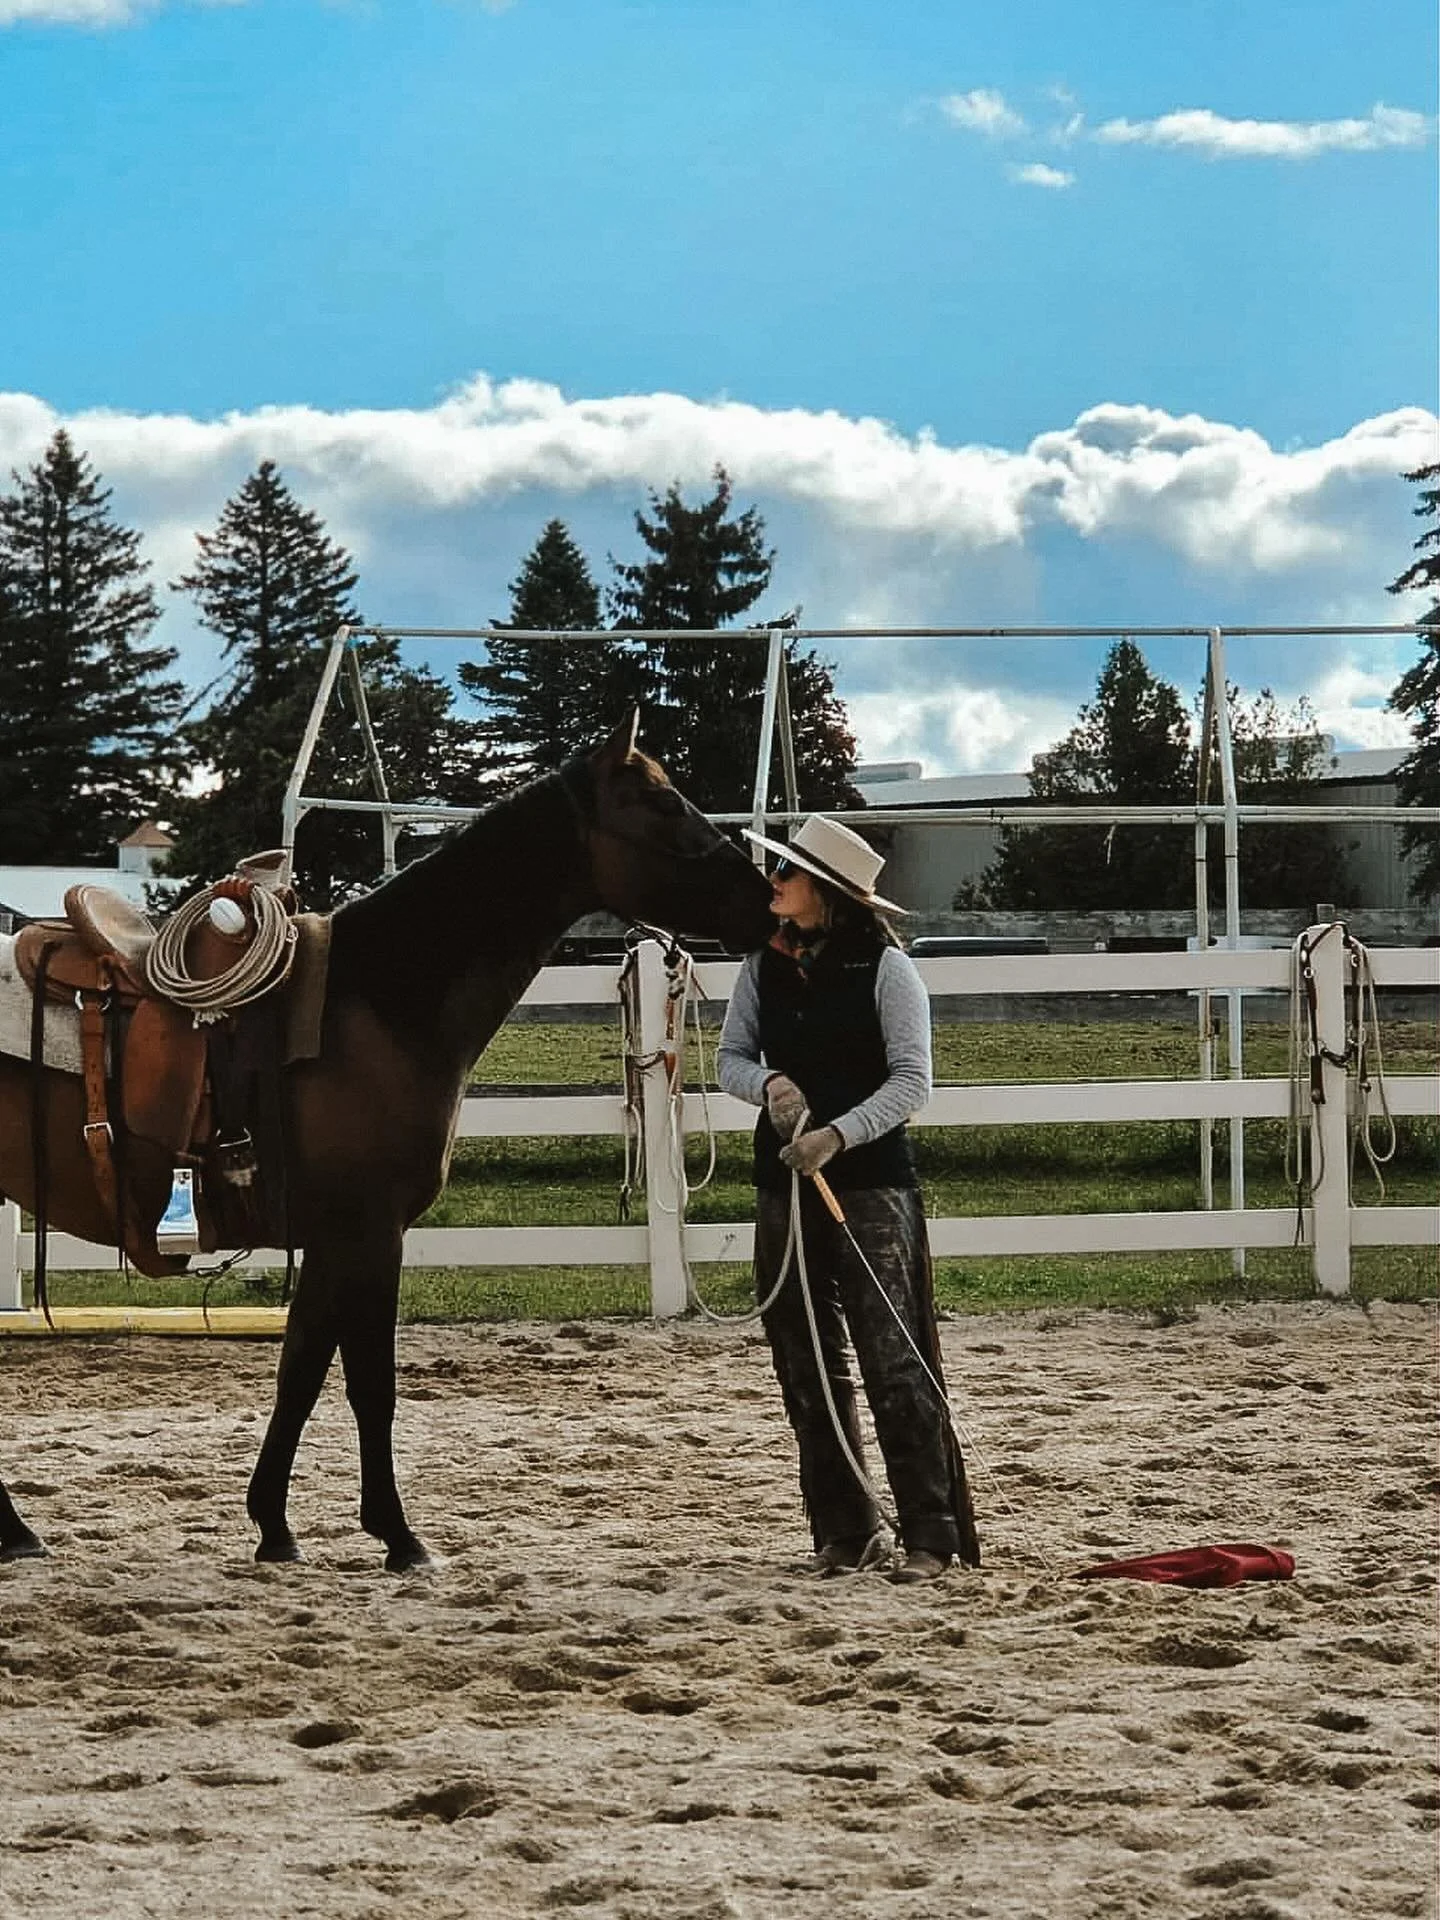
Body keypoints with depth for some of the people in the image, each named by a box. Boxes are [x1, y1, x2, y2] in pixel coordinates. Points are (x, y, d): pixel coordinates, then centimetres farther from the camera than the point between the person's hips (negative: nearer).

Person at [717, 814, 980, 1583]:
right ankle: (845, 1530, 18)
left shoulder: (885, 968, -9)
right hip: (784, 1181, 6)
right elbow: (731, 1057, 9)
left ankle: (930, 1535, -5)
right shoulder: (765, 964, 7)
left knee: (892, 1361, -8)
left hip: (870, 1180, -6)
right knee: (806, 1364, 9)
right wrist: (769, 1084, -13)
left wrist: (838, 1133, -23)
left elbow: (911, 1079, -12)